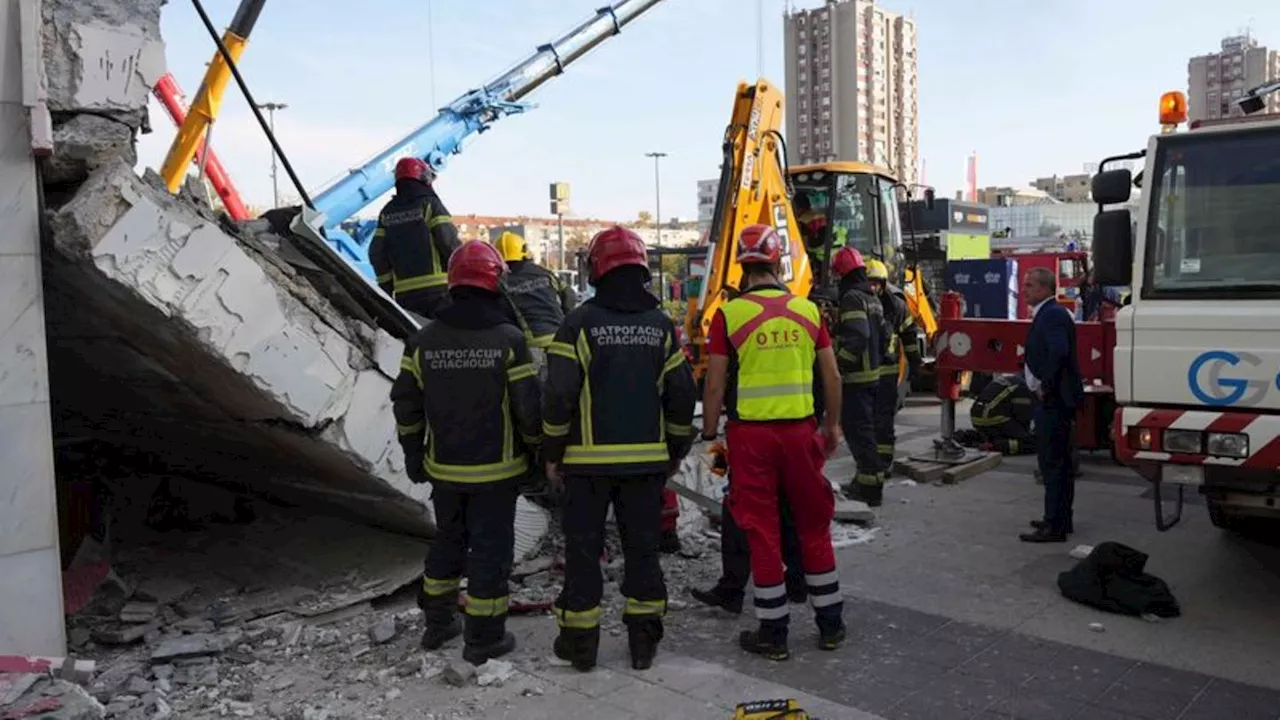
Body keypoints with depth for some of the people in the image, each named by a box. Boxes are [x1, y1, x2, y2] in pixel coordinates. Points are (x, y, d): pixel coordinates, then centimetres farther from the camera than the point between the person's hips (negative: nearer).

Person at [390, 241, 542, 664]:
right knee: (490, 548, 7)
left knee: (447, 540, 22)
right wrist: (534, 450, 5)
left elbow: (406, 404, 4)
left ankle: (437, 623, 33)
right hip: (496, 470, -4)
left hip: (444, 470, 4)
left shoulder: (424, 340, -2)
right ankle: (484, 639, 15)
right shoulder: (508, 340, -14)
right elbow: (528, 407, -13)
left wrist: (413, 456, 16)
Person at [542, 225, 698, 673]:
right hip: (647, 459, 3)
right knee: (642, 548, 12)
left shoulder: (580, 322, -9)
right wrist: (676, 450, 16)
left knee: (583, 548, 8)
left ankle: (580, 641, 16)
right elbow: (682, 394, 5)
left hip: (589, 459, -3)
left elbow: (559, 395, -11)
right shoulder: (660, 325, 3)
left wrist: (552, 453, 0)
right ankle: (644, 640, 19)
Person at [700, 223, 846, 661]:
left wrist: (709, 436, 3)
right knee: (814, 526, 15)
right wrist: (832, 427, 18)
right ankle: (830, 624, 26)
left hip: (750, 434, -2)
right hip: (800, 430, 3)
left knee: (763, 532, 6)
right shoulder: (807, 310, 2)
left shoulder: (728, 314, -7)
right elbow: (832, 375, 6)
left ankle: (773, 634, 15)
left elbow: (715, 385, -8)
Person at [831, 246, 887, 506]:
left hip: (855, 377, -10)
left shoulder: (852, 298, -15)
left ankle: (870, 487, -4)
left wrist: (838, 363, -22)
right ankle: (866, 480, 26)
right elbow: (882, 335, 19)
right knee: (864, 428, 17)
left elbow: (856, 338, -26)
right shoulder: (873, 298, 15)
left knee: (857, 430, -6)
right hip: (872, 373, 10)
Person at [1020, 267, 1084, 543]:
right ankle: (1060, 519, 27)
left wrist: (1045, 386, -20)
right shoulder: (1046, 314, 17)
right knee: (1059, 461, 16)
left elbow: (1059, 352, -29)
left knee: (1052, 462, -8)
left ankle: (1055, 526, -5)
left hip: (1054, 399, -11)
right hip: (1053, 398, 11)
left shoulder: (1053, 314, -15)